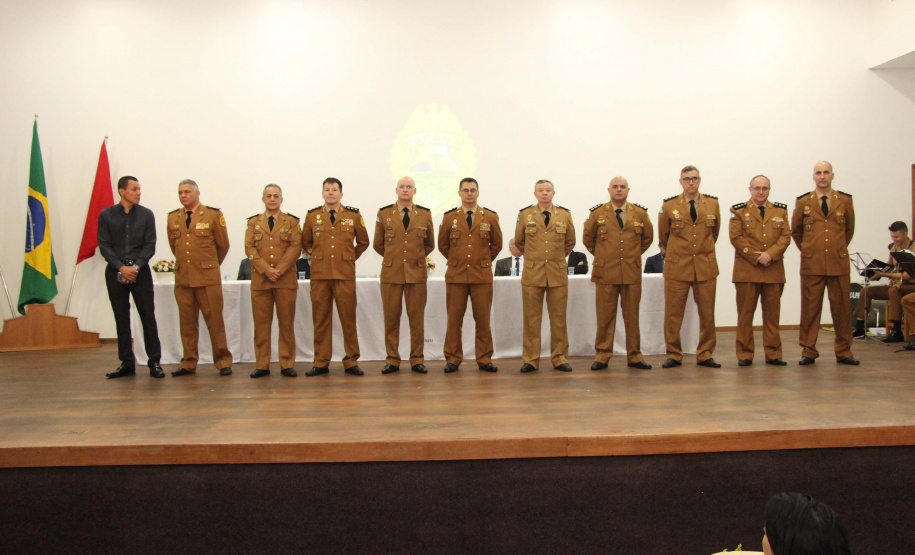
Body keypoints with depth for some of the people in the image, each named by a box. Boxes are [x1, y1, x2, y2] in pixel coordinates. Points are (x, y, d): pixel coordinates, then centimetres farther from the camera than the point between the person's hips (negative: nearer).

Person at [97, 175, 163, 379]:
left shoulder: (146, 215, 4)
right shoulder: (106, 215, 4)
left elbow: (150, 246, 1)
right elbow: (104, 246, 0)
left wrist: (136, 267, -11)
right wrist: (122, 267, -11)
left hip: (140, 271, 0)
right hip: (115, 272, 1)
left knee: (148, 317, -3)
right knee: (121, 320, 6)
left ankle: (154, 362, 4)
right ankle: (127, 364, 13)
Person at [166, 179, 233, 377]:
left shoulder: (213, 215, 0)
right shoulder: (173, 218, 11)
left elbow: (223, 245, 6)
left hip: (207, 277, -3)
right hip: (182, 277, 4)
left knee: (215, 321, -1)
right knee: (187, 322, 7)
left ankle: (223, 361, 8)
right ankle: (189, 363, 16)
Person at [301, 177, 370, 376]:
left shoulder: (353, 215, 6)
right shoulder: (312, 216, 9)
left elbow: (363, 242, 17)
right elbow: (305, 242, 22)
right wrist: (316, 256, 13)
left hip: (345, 274, -1)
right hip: (319, 274, 1)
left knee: (348, 319, 0)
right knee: (320, 319, 4)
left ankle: (351, 362, 8)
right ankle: (321, 362, 12)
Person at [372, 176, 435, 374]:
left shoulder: (425, 214, 7)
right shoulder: (384, 214, 5)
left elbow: (430, 244, 18)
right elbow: (377, 244, 14)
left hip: (416, 273, 0)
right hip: (391, 273, 0)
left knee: (417, 319, 3)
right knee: (391, 319, 3)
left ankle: (417, 360, 12)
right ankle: (392, 360, 12)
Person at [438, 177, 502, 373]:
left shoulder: (490, 217, 5)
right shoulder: (449, 217, 5)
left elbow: (497, 244, 15)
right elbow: (442, 245, 15)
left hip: (482, 275, 0)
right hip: (456, 275, 0)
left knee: (483, 319, 3)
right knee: (454, 319, 2)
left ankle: (484, 359, 11)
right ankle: (453, 359, 11)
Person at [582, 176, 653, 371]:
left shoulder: (640, 213, 6)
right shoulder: (597, 213, 3)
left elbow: (648, 237, 20)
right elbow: (587, 238, 14)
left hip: (632, 272, 1)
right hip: (605, 273, -1)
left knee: (632, 316, 7)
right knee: (605, 317, 2)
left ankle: (634, 356, 15)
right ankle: (602, 356, 9)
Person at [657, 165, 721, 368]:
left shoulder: (713, 204, 4)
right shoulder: (669, 206, -1)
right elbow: (663, 235, 14)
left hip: (706, 267, 2)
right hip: (677, 267, -2)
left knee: (707, 314, 6)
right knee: (673, 314, 0)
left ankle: (705, 355, 17)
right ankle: (674, 354, 11)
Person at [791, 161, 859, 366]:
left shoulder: (845, 201, 7)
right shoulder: (803, 202, 5)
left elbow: (849, 229, 20)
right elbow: (795, 231, 17)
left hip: (839, 263, 1)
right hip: (812, 264, -1)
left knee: (841, 309, 5)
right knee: (810, 309, 1)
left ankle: (843, 352, 14)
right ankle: (808, 352, 9)